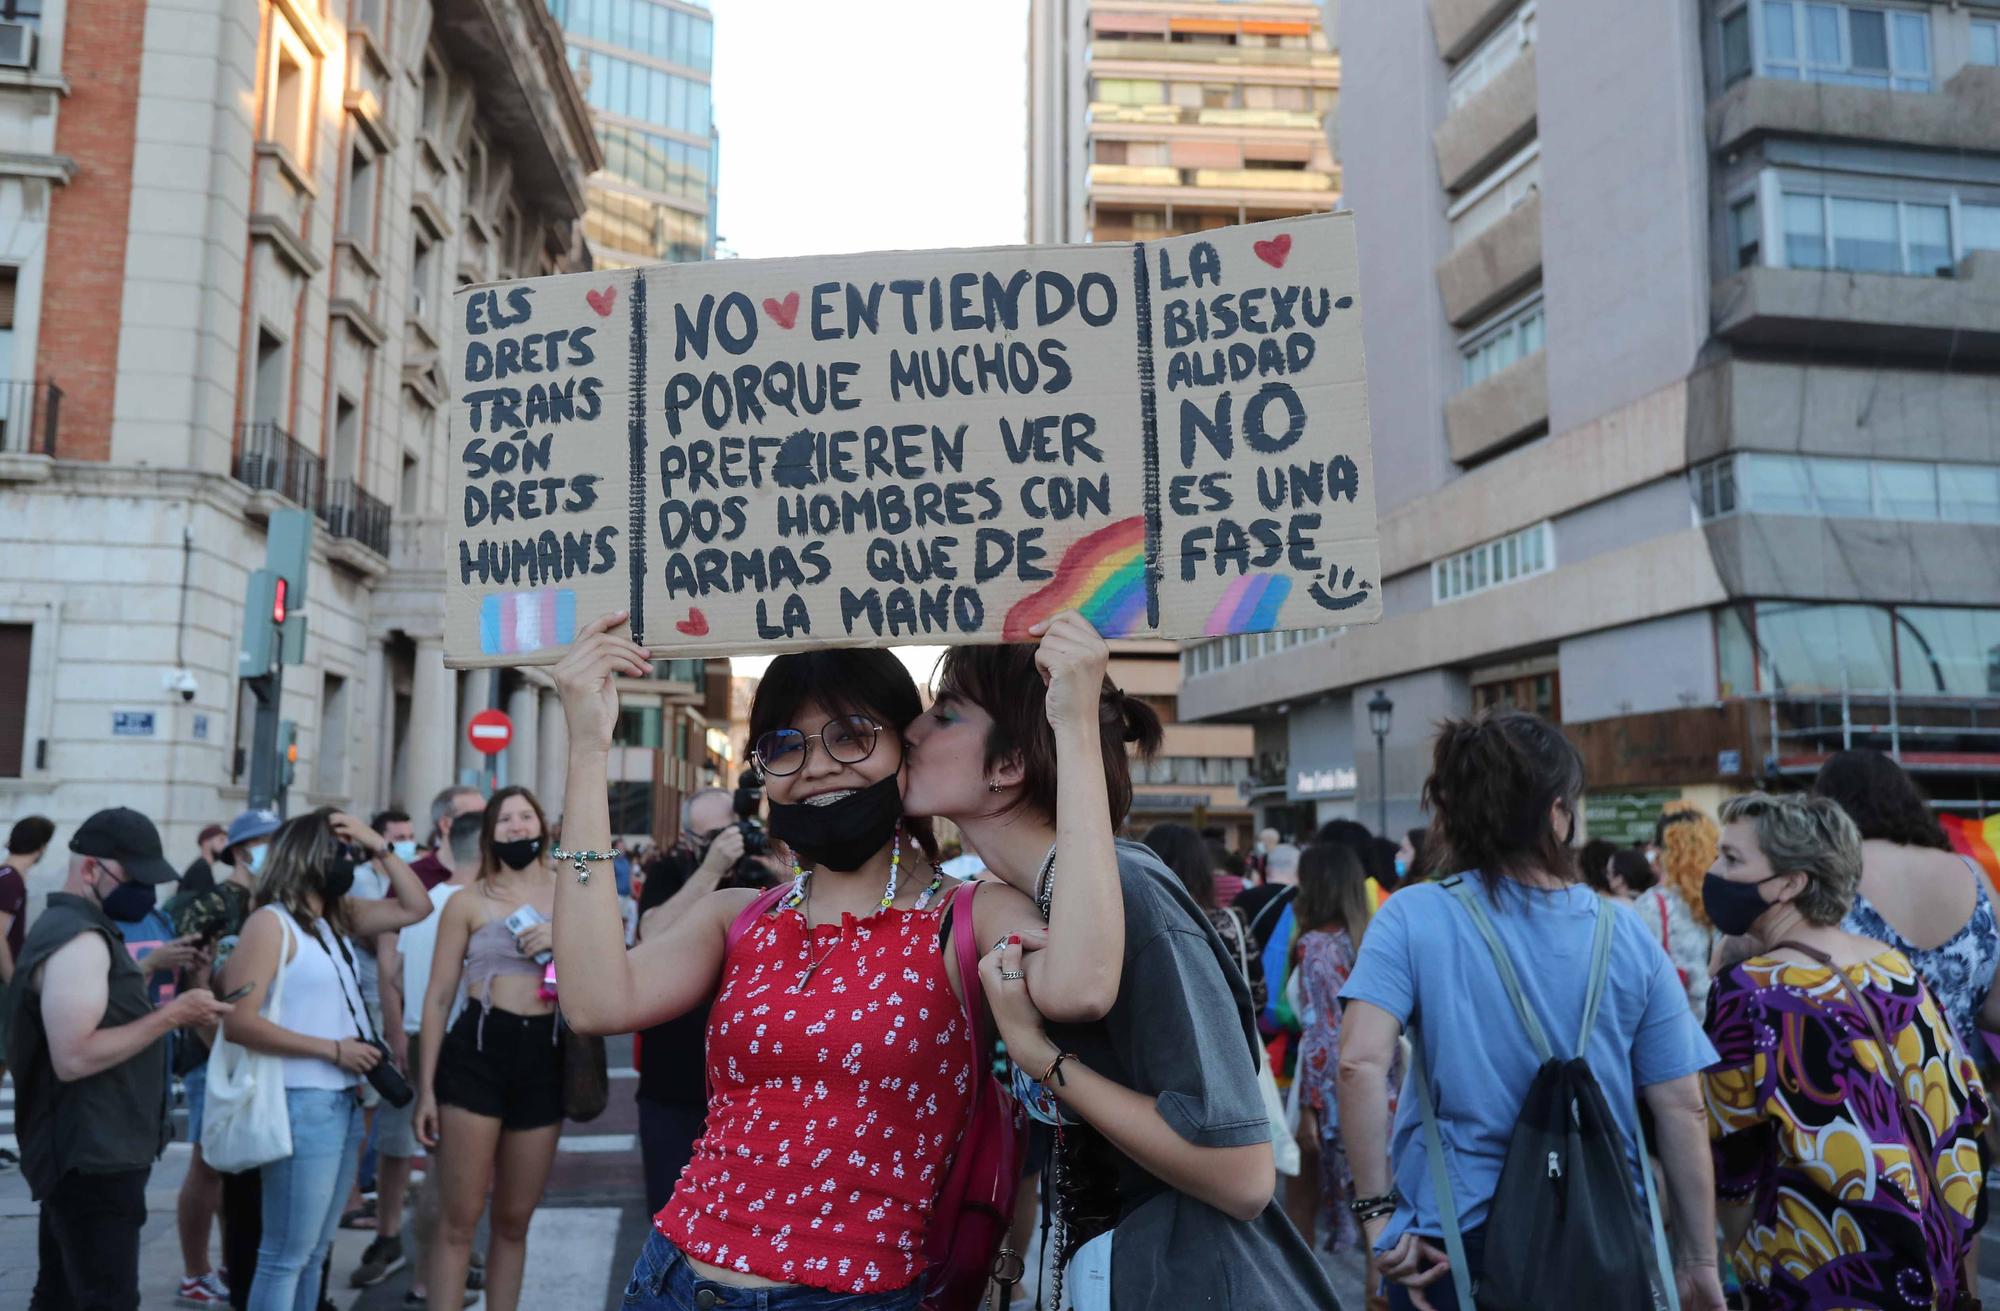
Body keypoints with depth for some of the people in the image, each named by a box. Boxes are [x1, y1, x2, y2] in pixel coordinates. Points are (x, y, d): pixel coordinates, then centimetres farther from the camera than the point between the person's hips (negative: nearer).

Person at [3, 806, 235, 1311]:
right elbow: (74, 1057, -27)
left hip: (85, 1154, 11)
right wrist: (170, 1016, -24)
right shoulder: (79, 940, -19)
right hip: (92, 1159, -11)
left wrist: (149, 972, 12)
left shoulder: (66, 927, 15)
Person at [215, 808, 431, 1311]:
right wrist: (333, 1049, -16)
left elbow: (416, 907, 16)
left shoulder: (337, 918, 12)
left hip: (344, 1102, 8)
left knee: (315, 1252, 16)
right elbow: (240, 1023, -18)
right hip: (302, 1104, -8)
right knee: (286, 1255, -1)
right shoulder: (271, 922, -11)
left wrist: (380, 847, 6)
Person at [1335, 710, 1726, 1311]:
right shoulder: (1627, 936, -3)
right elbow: (1682, 1110, -1)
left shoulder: (1413, 917, -9)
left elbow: (1361, 1064, -21)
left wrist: (1377, 1212, -13)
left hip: (1451, 1241, -2)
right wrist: (1699, 1261, 8)